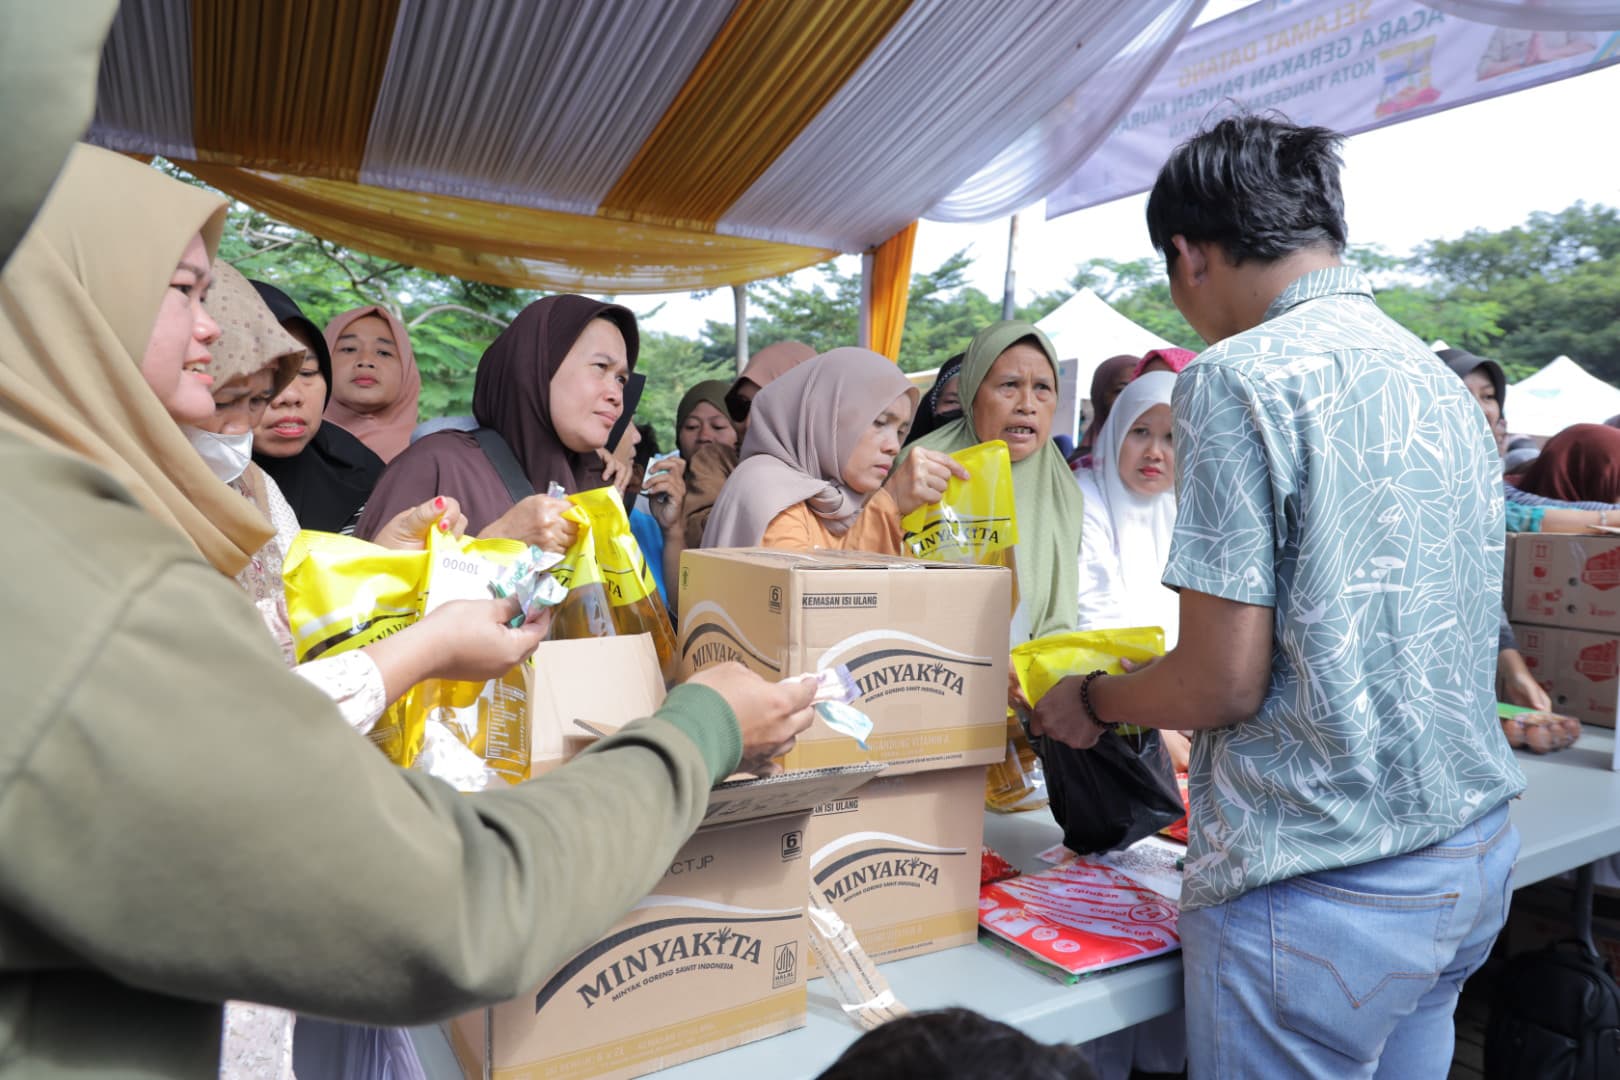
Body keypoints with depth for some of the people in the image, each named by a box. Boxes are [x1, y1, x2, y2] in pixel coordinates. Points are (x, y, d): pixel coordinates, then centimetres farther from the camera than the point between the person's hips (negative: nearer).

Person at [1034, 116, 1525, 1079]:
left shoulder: (1239, 377, -17)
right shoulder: (1443, 380, 8)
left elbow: (1223, 682, -19)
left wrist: (1092, 699, 1)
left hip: (1324, 891, -8)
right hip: (1475, 856, 8)